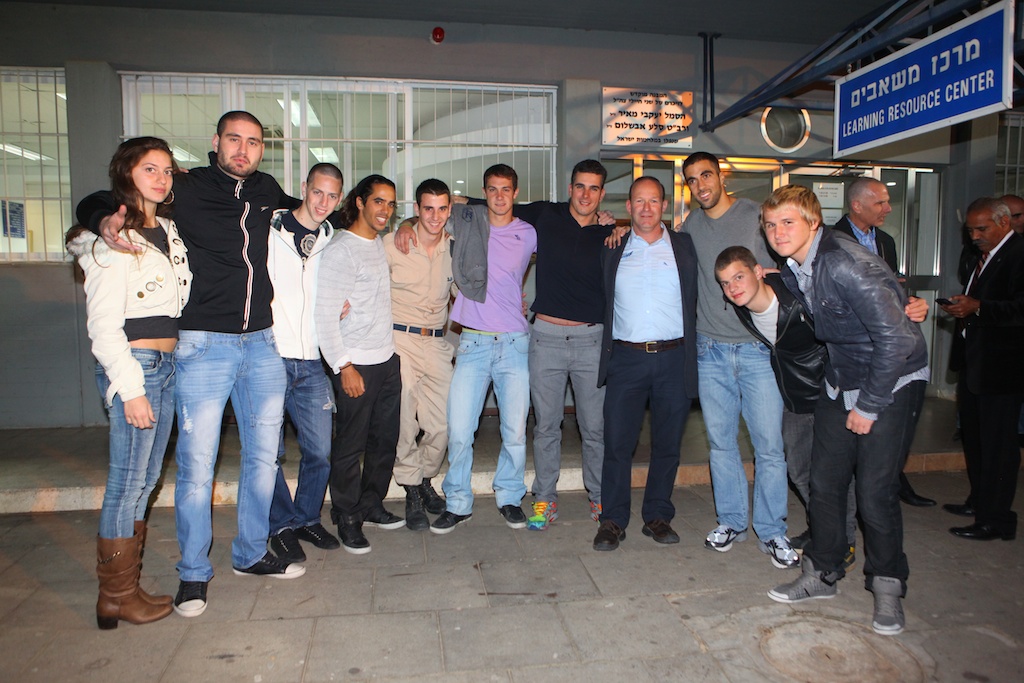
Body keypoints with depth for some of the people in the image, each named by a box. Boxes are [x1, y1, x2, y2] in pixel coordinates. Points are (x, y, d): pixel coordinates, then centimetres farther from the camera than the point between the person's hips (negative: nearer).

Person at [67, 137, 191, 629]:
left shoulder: (168, 231, 15)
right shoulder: (113, 238, -8)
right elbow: (103, 324, -12)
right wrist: (130, 388, -16)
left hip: (167, 364, 8)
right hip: (132, 365, -8)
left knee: (146, 478, 11)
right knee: (128, 480, -3)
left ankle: (126, 586, 22)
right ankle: (116, 598, 10)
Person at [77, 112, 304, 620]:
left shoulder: (267, 191, 10)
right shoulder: (186, 189, -1)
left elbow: (301, 214, 35)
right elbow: (93, 203, 5)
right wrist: (106, 221, -16)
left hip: (263, 344, 5)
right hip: (205, 345, -4)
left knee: (263, 456, 12)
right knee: (196, 464, -2)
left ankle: (251, 554, 31)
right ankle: (193, 573, 18)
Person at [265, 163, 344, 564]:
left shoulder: (331, 244, 12)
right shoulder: (268, 233, -2)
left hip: (310, 363, 4)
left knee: (320, 452, 6)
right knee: (270, 452, 2)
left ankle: (307, 518, 27)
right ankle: (282, 526, 21)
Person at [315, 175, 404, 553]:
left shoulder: (381, 243, 13)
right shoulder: (340, 250, -12)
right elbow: (325, 314, -15)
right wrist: (344, 367, -17)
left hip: (388, 359, 8)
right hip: (357, 365, -8)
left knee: (386, 438, 14)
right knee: (350, 445, 2)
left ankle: (371, 505, 30)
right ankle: (347, 518, 17)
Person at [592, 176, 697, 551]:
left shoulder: (684, 246, 10)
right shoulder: (613, 250, 11)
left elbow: (693, 299, 12)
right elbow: (606, 302, 19)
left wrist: (688, 345, 7)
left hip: (673, 358, 1)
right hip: (626, 358, 0)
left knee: (667, 443, 7)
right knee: (617, 442, -1)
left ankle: (658, 516, 22)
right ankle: (612, 520, 11)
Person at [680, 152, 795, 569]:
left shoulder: (756, 216, 0)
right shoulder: (691, 225, 10)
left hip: (758, 347, -3)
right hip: (710, 350, 3)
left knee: (769, 444, -2)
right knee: (721, 441, 9)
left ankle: (772, 531, 12)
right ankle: (731, 521, 24)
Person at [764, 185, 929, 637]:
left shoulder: (847, 265, -26)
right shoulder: (793, 269, 0)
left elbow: (896, 339, -26)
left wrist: (869, 406, -19)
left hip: (890, 382, -7)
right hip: (842, 381, 7)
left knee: (875, 491, -7)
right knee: (824, 481, 7)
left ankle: (887, 587, 15)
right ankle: (822, 574, 23)